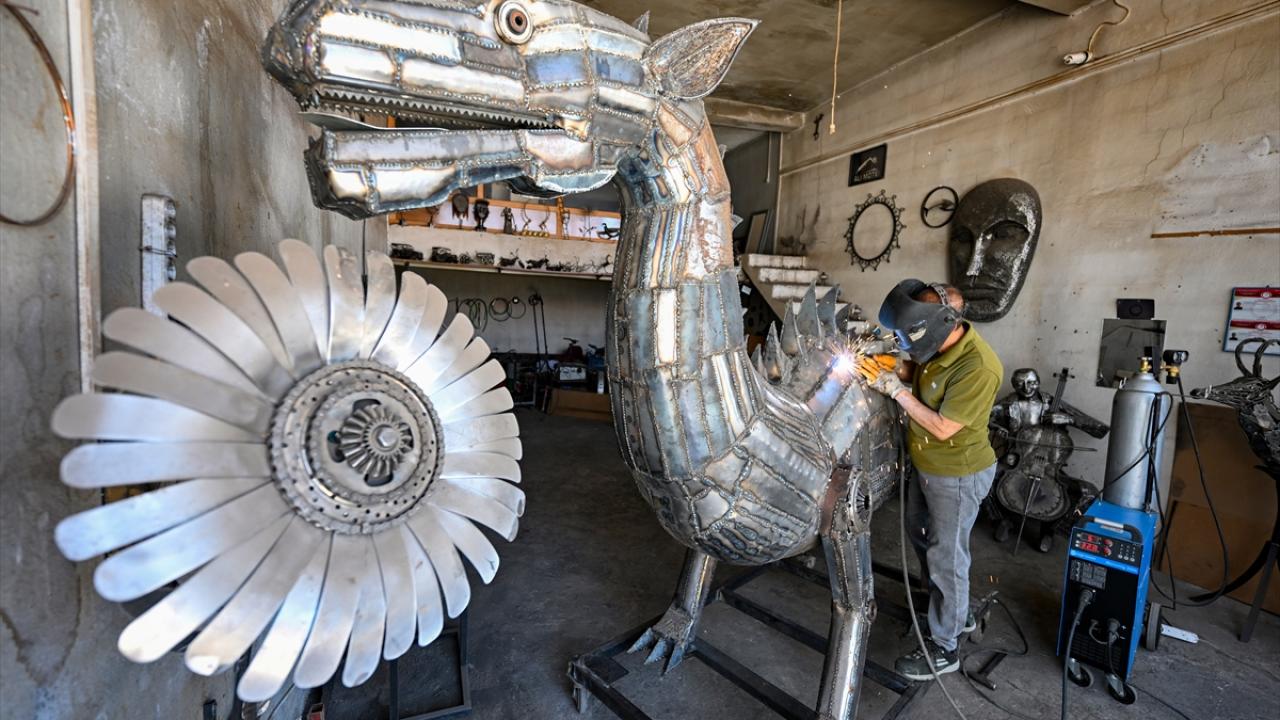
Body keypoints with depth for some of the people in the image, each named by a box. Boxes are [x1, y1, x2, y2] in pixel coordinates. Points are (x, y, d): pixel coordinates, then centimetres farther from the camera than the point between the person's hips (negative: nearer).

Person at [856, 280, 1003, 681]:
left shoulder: (977, 367, -31)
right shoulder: (940, 345, -7)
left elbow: (943, 427, -27)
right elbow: (914, 368, 12)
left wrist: (896, 391, -25)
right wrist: (886, 368, -9)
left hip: (957, 476, -9)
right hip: (926, 466, 9)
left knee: (946, 558, 6)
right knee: (921, 536, 25)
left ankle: (944, 650, 27)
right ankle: (957, 614, 47)